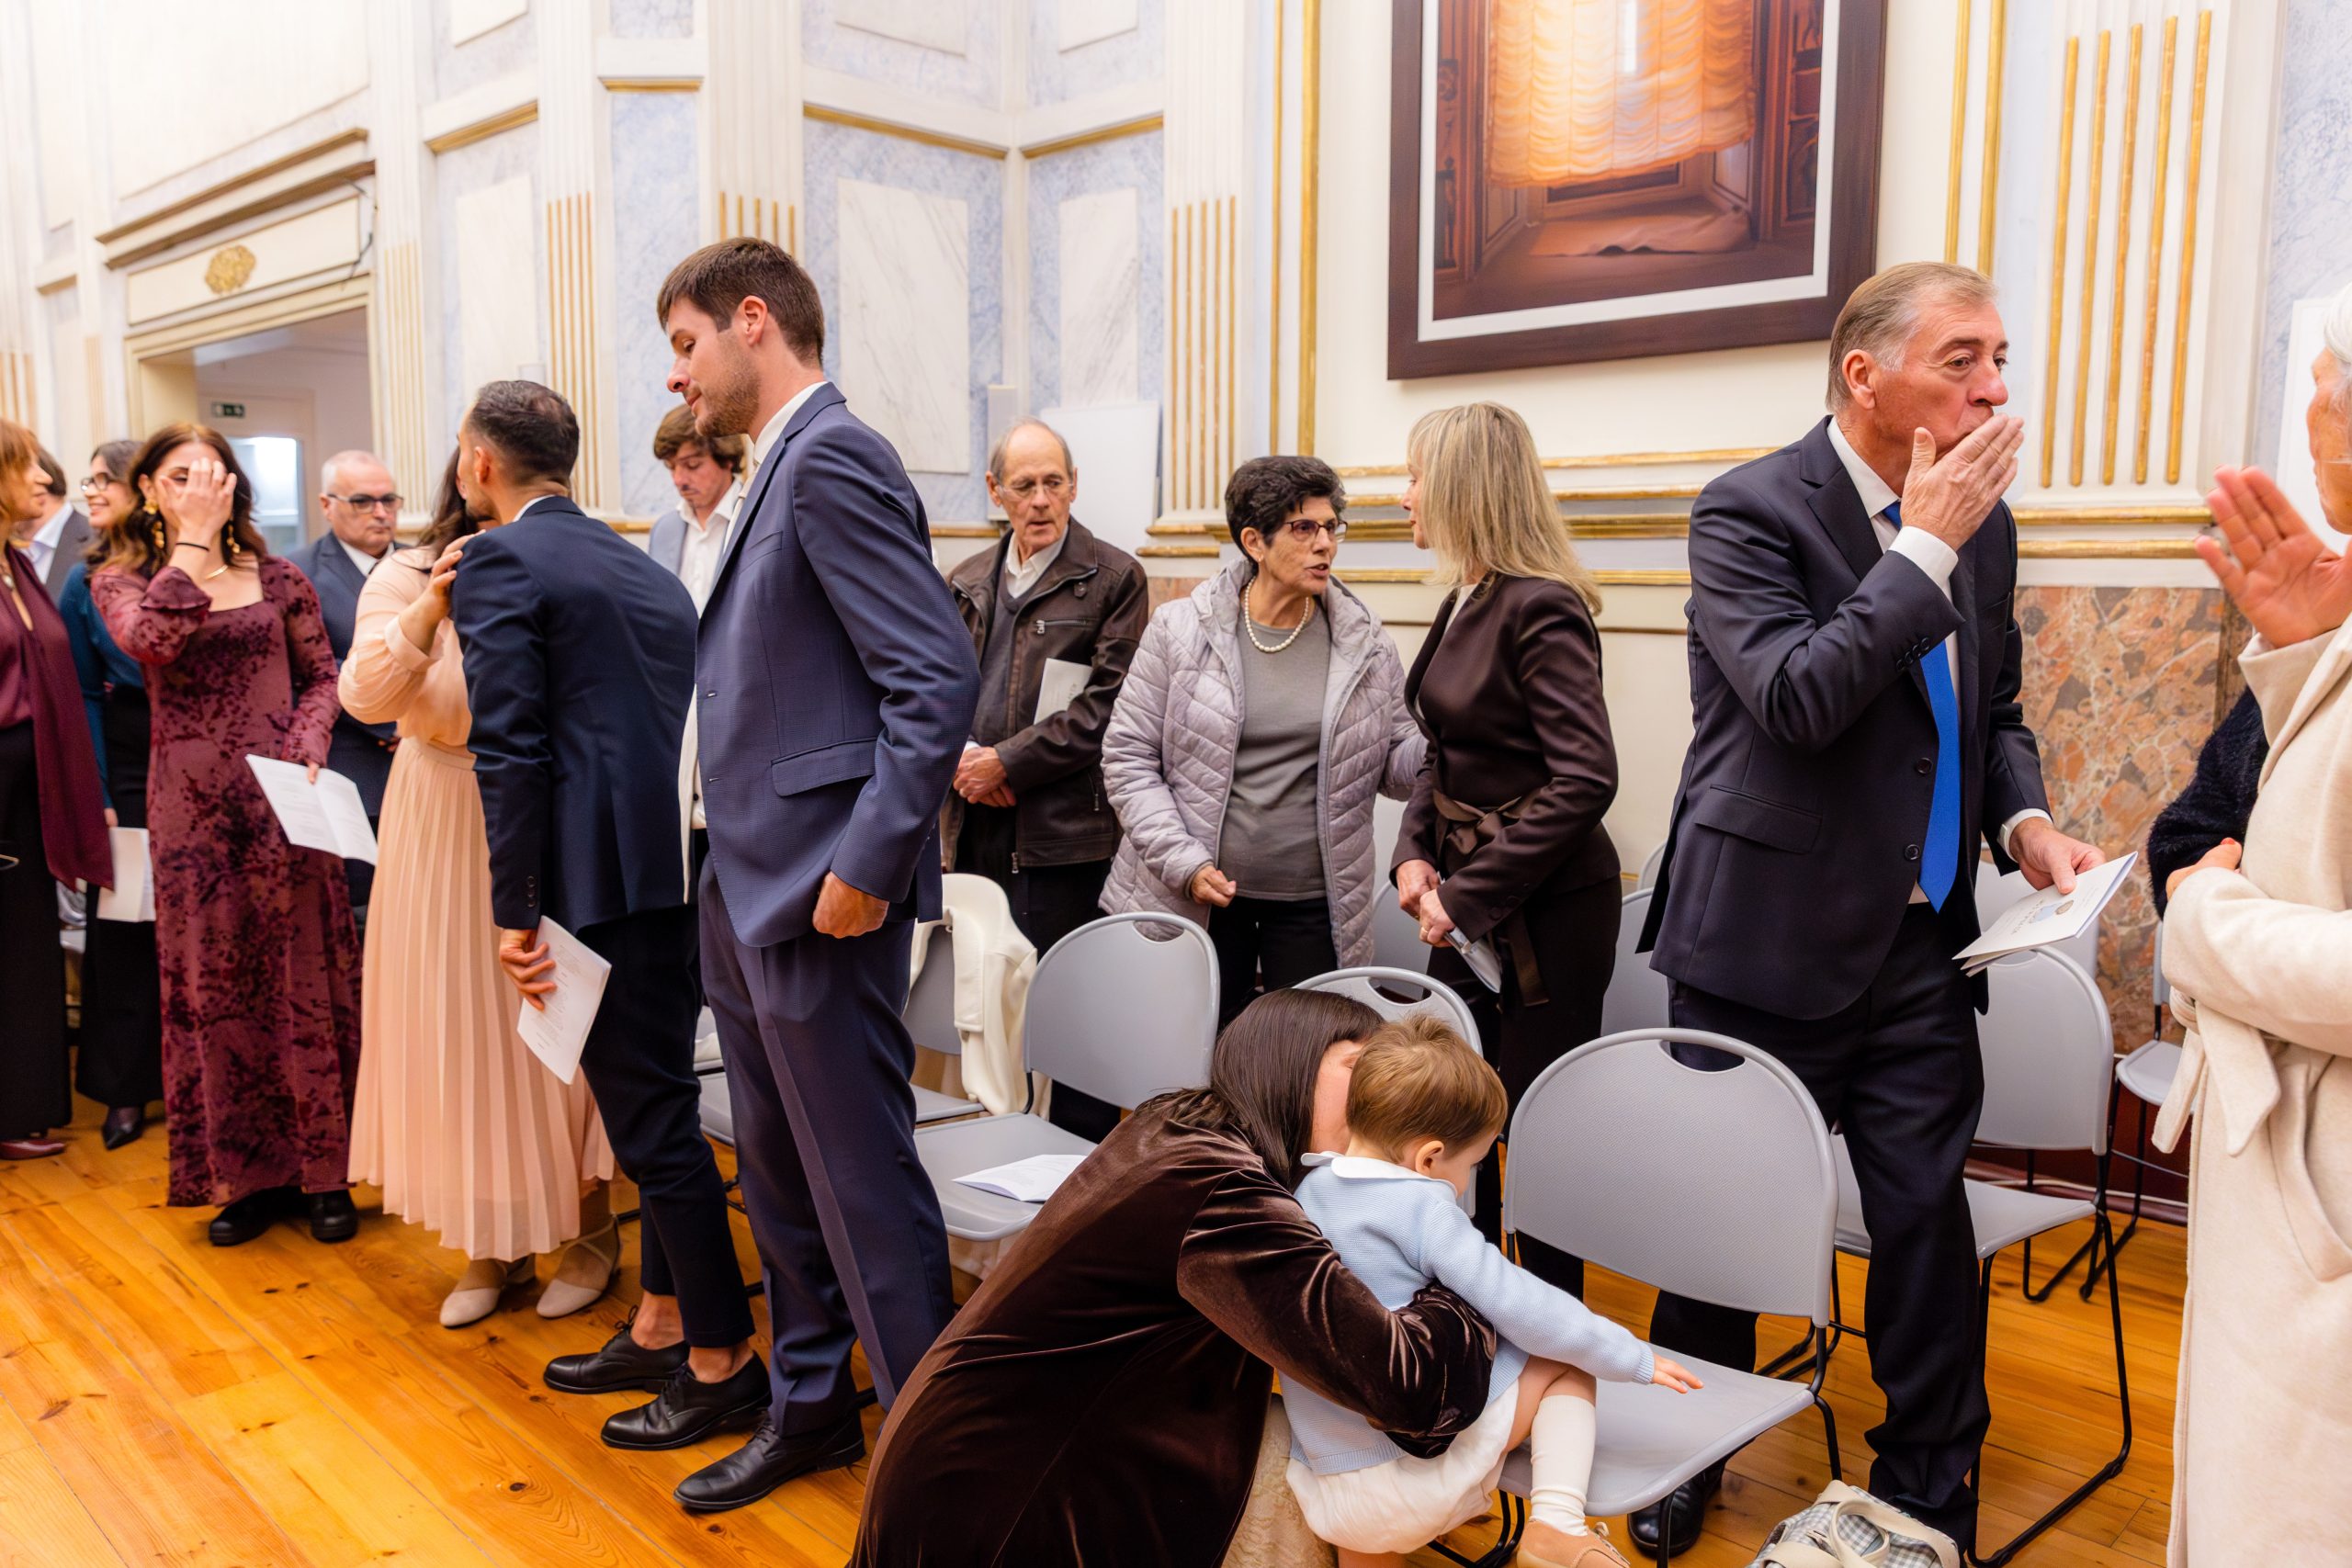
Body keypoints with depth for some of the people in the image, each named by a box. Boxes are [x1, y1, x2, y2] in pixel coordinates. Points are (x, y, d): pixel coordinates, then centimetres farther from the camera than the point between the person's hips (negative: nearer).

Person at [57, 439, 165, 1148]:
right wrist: (95, 796, -3)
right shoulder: (85, 582, 4)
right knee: (122, 922, 5)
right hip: (128, 765, 1)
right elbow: (84, 696, 3)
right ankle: (124, 1089, 17)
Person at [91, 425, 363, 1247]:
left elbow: (321, 675, 9)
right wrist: (192, 538, -15)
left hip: (283, 801, 0)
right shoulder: (121, 580, 4)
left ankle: (324, 1168, 13)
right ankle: (247, 1173, 18)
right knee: (214, 984, 6)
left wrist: (306, 748, -8)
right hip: (191, 808, 0)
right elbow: (149, 638, -18)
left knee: (304, 977, 3)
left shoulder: (277, 578, 6)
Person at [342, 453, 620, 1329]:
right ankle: (492, 1243, 23)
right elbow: (366, 697, -15)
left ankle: (589, 1228, 23)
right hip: (447, 834, 2)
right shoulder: (407, 578, -1)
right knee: (463, 1027, 7)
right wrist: (429, 614, -27)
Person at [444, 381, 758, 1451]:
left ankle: (722, 1363, 10)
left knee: (652, 1117, -1)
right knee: (655, 1102, 18)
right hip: (681, 869, 9)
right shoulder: (641, 567, 19)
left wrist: (515, 912, -11)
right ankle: (660, 1329, 30)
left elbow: (509, 750, -14)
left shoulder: (499, 562, -5)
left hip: (609, 880, -9)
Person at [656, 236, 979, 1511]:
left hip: (819, 895, -10)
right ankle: (811, 1407, 36)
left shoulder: (834, 459, -15)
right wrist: (738, 874, 16)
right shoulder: (783, 470, 15)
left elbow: (939, 678, -23)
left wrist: (863, 867, -22)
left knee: (861, 1178, 1)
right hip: (749, 893, 10)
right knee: (776, 1168, 19)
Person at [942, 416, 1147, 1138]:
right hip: (975, 828, 6)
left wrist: (1006, 762, -12)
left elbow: (1104, 706, -10)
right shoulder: (967, 582, 15)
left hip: (1064, 833, -5)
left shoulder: (1114, 578, -2)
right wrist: (962, 754, -5)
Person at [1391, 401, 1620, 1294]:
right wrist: (1416, 854, 1)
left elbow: (1585, 779, -24)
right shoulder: (1465, 603, 9)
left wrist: (1468, 895, -21)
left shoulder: (1541, 609, -17)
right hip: (1469, 902, 9)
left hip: (1546, 910, -9)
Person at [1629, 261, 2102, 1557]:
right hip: (1769, 941, -5)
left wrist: (2023, 820, 1)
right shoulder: (1750, 511, -11)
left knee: (1930, 1225, 8)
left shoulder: (1979, 525, 9)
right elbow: (1796, 699, -24)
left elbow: (1995, 709, 19)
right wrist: (1926, 547, -19)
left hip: (1921, 943, 5)